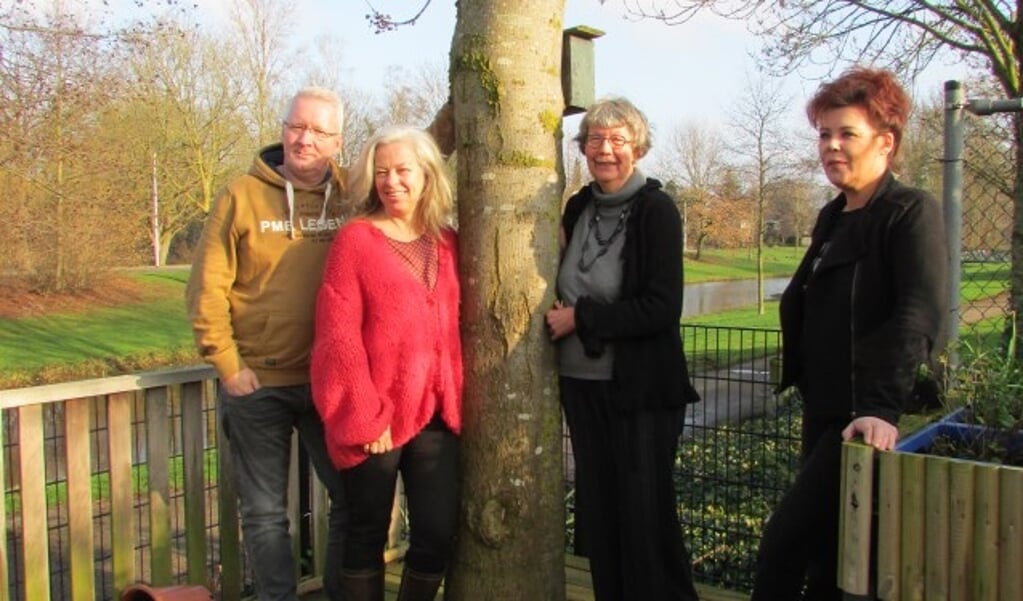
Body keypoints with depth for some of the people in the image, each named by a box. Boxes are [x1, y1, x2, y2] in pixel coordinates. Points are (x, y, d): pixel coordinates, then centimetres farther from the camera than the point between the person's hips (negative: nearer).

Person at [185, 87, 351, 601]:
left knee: (353, 497, 12)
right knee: (265, 512, 10)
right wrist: (228, 366, -8)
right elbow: (206, 290, -5)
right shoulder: (242, 196, -4)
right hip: (257, 384, -2)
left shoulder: (352, 196, -1)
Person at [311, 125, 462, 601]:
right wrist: (365, 416, -12)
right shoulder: (356, 238, -4)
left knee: (439, 532, 5)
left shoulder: (446, 242, 10)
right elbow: (338, 335, -9)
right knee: (368, 533, 10)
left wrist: (456, 400, 7)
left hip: (436, 414, 4)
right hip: (375, 419, -4)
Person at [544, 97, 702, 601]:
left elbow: (662, 308, -17)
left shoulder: (657, 211, -10)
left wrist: (580, 318, -15)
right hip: (583, 384, 6)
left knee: (645, 516, 2)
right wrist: (564, 316, -1)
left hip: (641, 390, -6)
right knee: (597, 514, 13)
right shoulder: (579, 207, 8)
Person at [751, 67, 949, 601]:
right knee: (824, 551, 14)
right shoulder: (832, 218, 14)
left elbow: (920, 317, -24)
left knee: (785, 542, -10)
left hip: (868, 421, -8)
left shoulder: (912, 214, -11)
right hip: (824, 413, 8)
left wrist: (884, 409, -33)